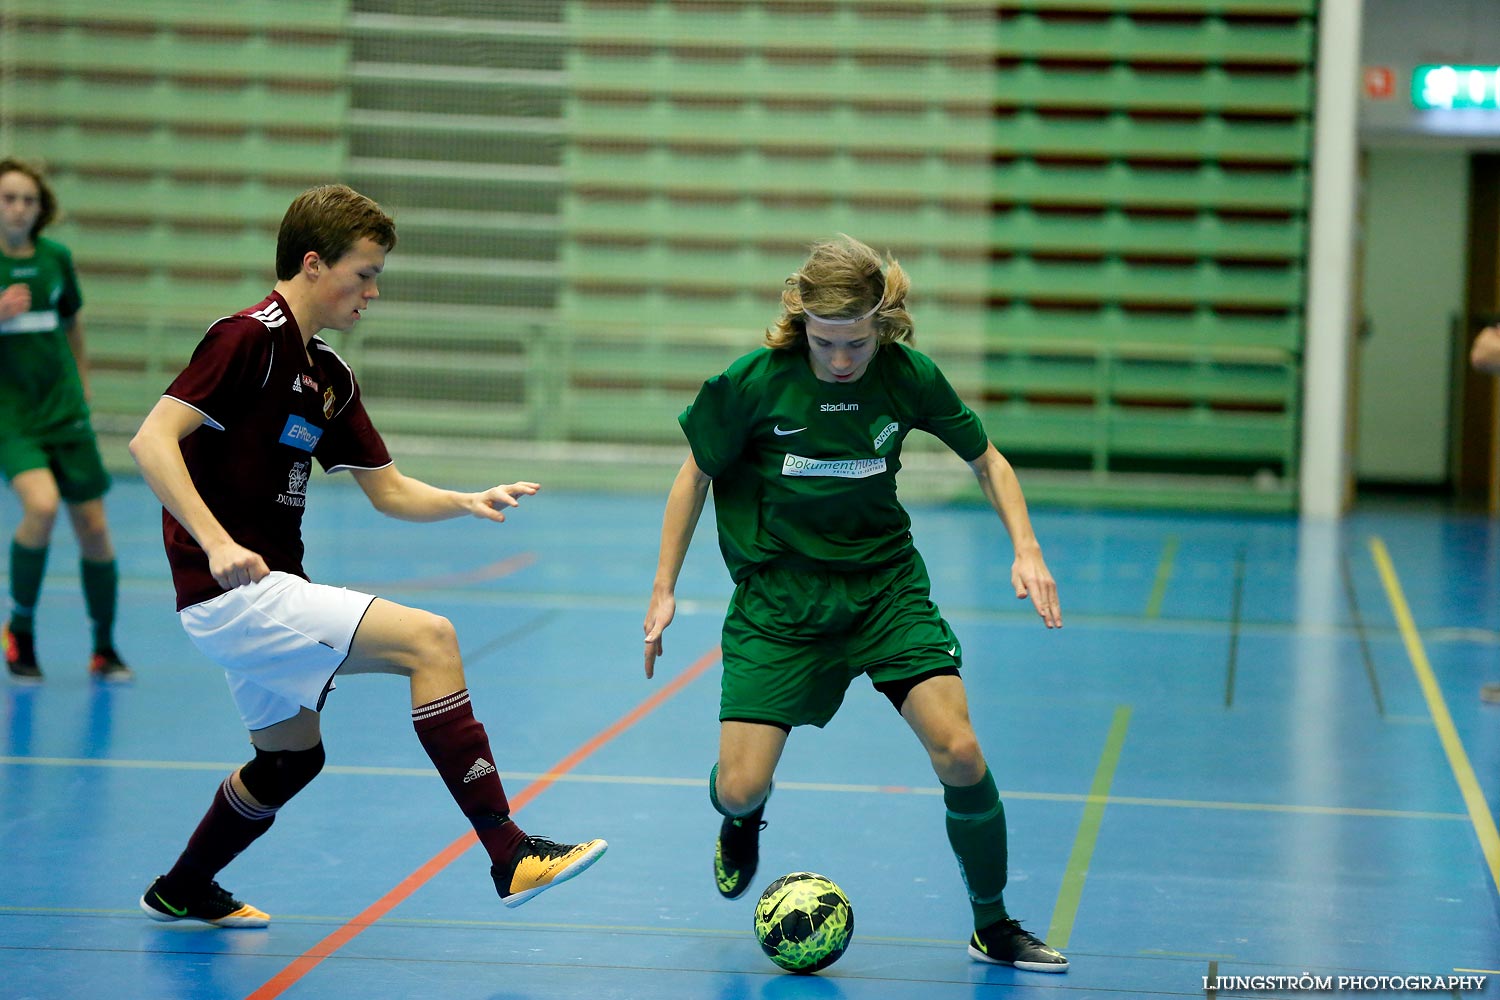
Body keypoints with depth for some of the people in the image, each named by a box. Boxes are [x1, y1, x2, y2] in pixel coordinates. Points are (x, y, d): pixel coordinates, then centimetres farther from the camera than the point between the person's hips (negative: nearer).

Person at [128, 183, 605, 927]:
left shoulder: (329, 377, 13)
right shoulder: (251, 338, -14)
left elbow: (390, 490, 17)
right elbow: (151, 440, -22)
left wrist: (467, 501, -2)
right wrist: (216, 544, -31)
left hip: (265, 594, 10)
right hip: (234, 593, -10)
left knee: (291, 759, 24)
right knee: (428, 640, -16)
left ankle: (182, 892, 43)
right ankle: (509, 856, -16)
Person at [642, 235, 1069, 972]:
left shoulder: (908, 377, -11)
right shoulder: (754, 383, -15)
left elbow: (986, 461, 5)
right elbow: (697, 474, 1)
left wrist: (1025, 548, -10)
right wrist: (663, 590, -1)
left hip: (884, 584, 1)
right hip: (779, 595, -1)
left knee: (958, 753, -16)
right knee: (740, 788, -12)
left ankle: (994, 929, 6)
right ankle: (741, 823, 30)